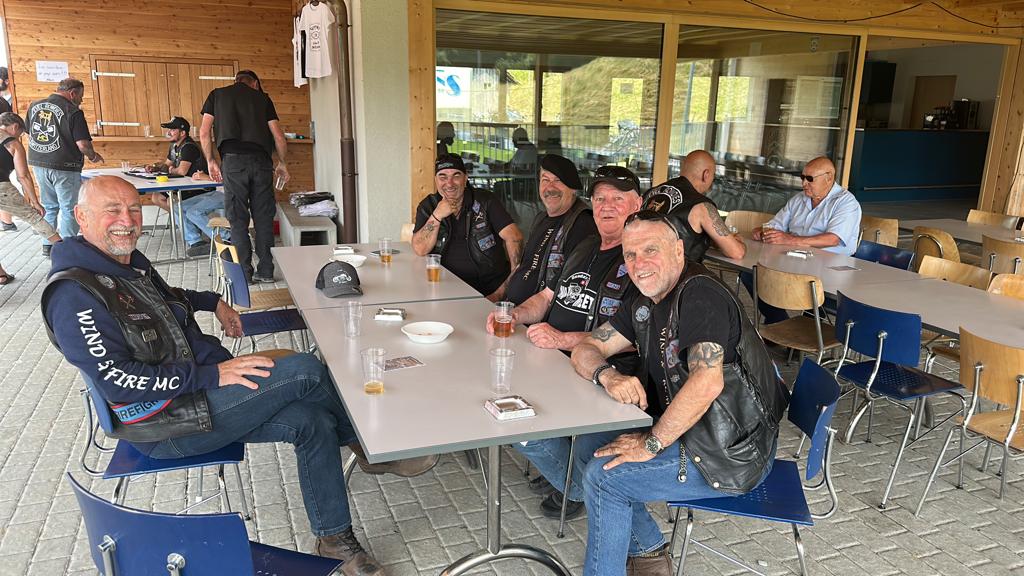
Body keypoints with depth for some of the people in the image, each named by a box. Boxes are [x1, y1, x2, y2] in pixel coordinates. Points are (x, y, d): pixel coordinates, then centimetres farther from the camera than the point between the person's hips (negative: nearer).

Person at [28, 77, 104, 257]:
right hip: (64, 168, -7)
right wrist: (93, 156, 2)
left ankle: (48, 245, 25)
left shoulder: (33, 106, 8)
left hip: (38, 164, 7)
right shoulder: (73, 111, -13)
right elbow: (83, 144, -18)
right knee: (69, 209, 3)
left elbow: (29, 133, 17)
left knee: (49, 207, 20)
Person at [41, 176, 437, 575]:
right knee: (305, 371, -19)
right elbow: (118, 381, -25)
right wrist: (211, 374, -25)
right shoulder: (74, 295, -19)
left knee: (311, 422, -9)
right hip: (165, 426, -9)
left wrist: (213, 302, 22)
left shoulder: (130, 262, 10)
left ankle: (335, 539, 7)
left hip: (202, 392, 9)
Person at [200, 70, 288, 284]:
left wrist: (211, 160, 16)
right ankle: (265, 270, 11)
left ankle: (244, 273, 5)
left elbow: (204, 132, 7)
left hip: (233, 160, -1)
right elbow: (278, 136, 10)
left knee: (238, 219, 4)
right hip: (261, 160, 1)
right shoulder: (262, 98, 16)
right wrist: (282, 163, 22)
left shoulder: (217, 94, 16)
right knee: (264, 218, 8)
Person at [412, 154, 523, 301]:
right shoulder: (427, 207, 8)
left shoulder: (485, 201, 1)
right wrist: (437, 216, -13)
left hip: (492, 287, -2)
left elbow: (514, 237, -8)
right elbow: (420, 250, -2)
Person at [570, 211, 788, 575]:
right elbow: (585, 350, 7)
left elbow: (707, 381, -33)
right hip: (689, 433, 9)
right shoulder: (645, 305, 8)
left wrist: (651, 443, -24)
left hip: (733, 455, -9)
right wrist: (608, 376, -17)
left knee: (603, 475, -15)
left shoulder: (701, 295, -21)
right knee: (589, 444, 8)